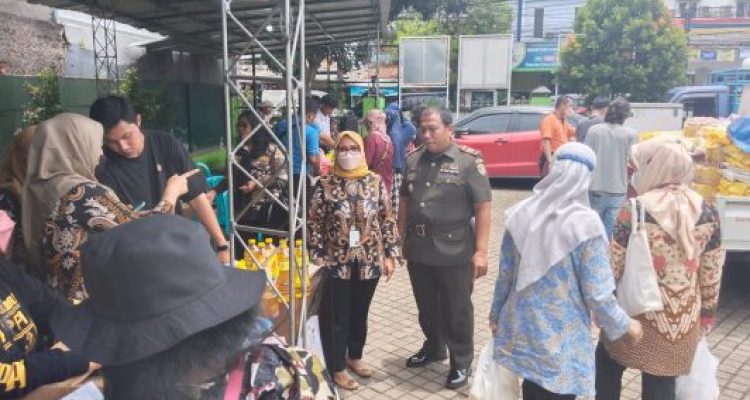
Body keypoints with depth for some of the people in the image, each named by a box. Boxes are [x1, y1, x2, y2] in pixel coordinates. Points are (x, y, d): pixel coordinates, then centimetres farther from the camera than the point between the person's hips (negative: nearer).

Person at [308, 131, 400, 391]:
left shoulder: (375, 182, -1)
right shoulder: (325, 184, -7)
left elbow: (387, 220, 2)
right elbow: (314, 223, -3)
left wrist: (389, 254, 0)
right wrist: (318, 257, -6)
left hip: (369, 261, 2)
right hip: (337, 263, -2)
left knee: (360, 313, 18)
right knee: (337, 317, 8)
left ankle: (355, 357, 38)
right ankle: (338, 368, 25)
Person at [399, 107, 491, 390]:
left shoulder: (468, 161, -10)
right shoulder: (413, 160, 5)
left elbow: (483, 208, -12)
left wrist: (480, 251, -16)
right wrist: (400, 238, 12)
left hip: (454, 252, -5)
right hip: (418, 249, 5)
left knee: (457, 311, 9)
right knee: (426, 306, 20)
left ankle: (461, 362, 28)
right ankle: (433, 347, 42)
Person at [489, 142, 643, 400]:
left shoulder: (521, 214, -6)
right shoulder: (584, 223, -19)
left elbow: (505, 273, 2)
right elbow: (597, 293, -15)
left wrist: (496, 315, 17)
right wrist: (624, 325, 3)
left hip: (522, 328, 4)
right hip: (562, 339, -4)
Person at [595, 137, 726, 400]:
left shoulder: (634, 211, -17)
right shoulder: (707, 212, -5)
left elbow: (613, 266, -12)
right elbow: (712, 271, 3)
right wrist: (707, 313, 17)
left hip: (638, 316, -4)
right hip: (684, 322, 4)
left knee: (607, 368, 21)